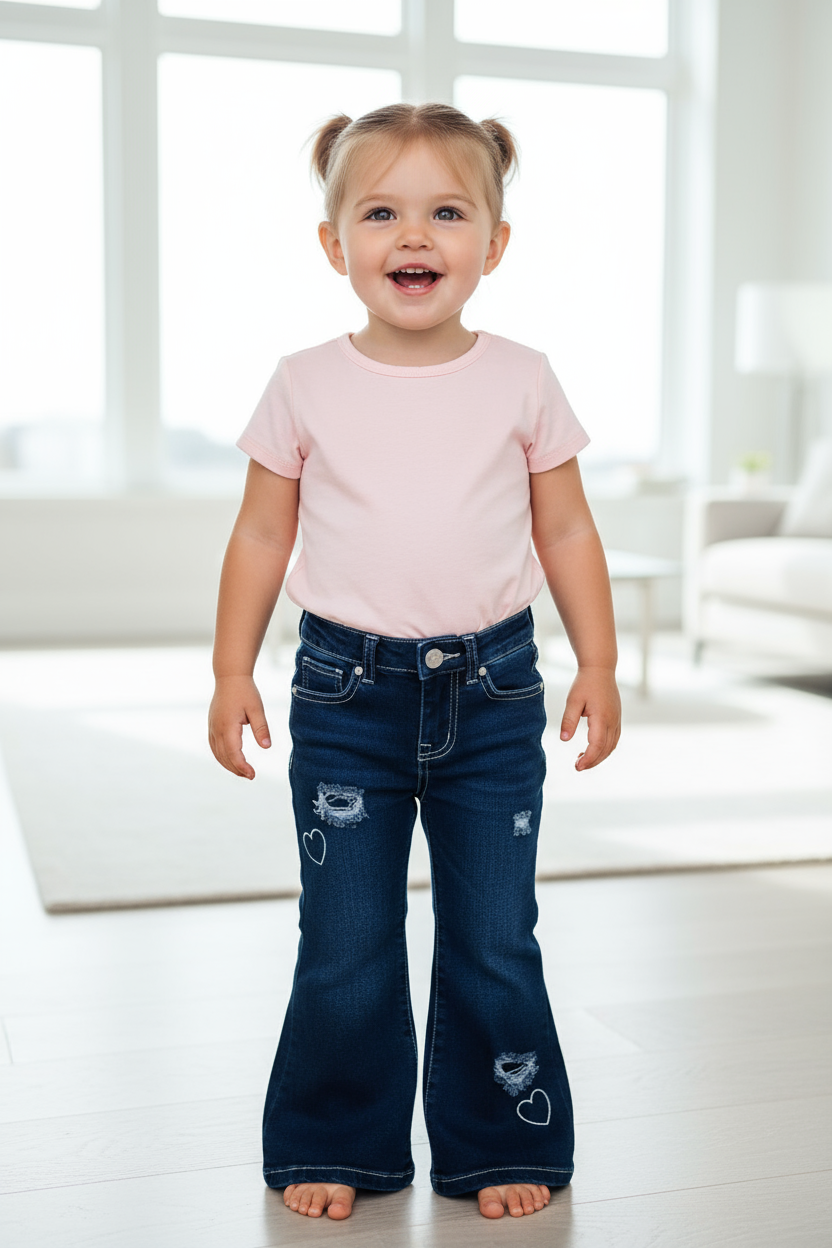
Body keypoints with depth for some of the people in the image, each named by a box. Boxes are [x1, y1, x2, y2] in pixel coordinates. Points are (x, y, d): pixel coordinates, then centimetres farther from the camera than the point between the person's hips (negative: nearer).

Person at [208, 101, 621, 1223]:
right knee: (345, 947, 6)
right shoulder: (307, 387, 0)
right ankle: (334, 1144, 26)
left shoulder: (522, 382, 1)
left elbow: (566, 529, 7)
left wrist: (598, 664, 2)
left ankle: (502, 1146, 26)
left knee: (495, 942, 8)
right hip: (347, 691, 0)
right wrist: (232, 673, 3)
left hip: (493, 691, 1)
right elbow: (261, 534, 5)